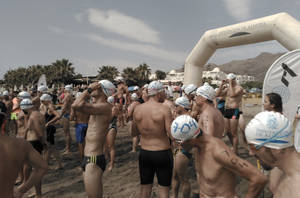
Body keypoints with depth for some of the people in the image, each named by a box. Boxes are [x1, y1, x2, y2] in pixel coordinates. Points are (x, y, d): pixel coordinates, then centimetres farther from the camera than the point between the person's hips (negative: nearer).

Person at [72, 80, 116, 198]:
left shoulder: (105, 107, -19)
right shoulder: (97, 107, 12)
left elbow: (77, 105, -30)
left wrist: (89, 89, -16)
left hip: (94, 161, -10)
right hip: (88, 159, 10)